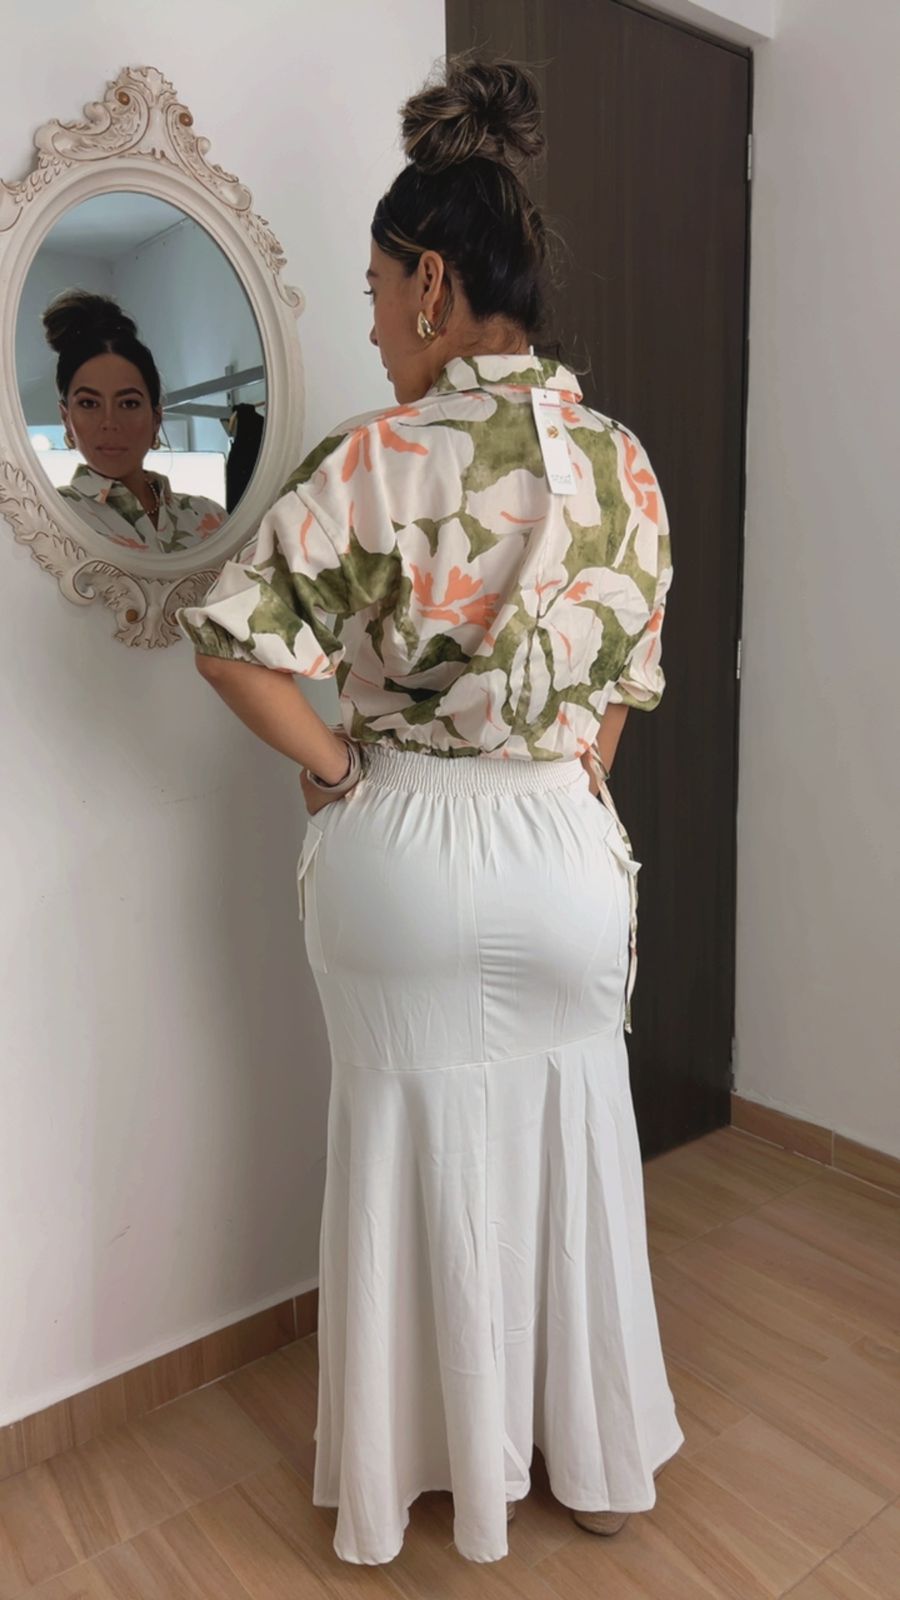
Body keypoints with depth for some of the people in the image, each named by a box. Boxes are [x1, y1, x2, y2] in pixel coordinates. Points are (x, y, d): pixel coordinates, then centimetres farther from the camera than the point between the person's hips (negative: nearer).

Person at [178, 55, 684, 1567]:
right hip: (560, 845, 3)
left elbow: (230, 641, -16)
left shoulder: (374, 461, -12)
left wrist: (329, 763, -3)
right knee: (568, 1136, 19)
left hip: (402, 841, -3)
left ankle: (429, 1457, 38)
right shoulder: (618, 460, 0)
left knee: (414, 1142, 15)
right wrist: (559, 781, 12)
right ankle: (595, 1456, 40)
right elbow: (629, 676, 5)